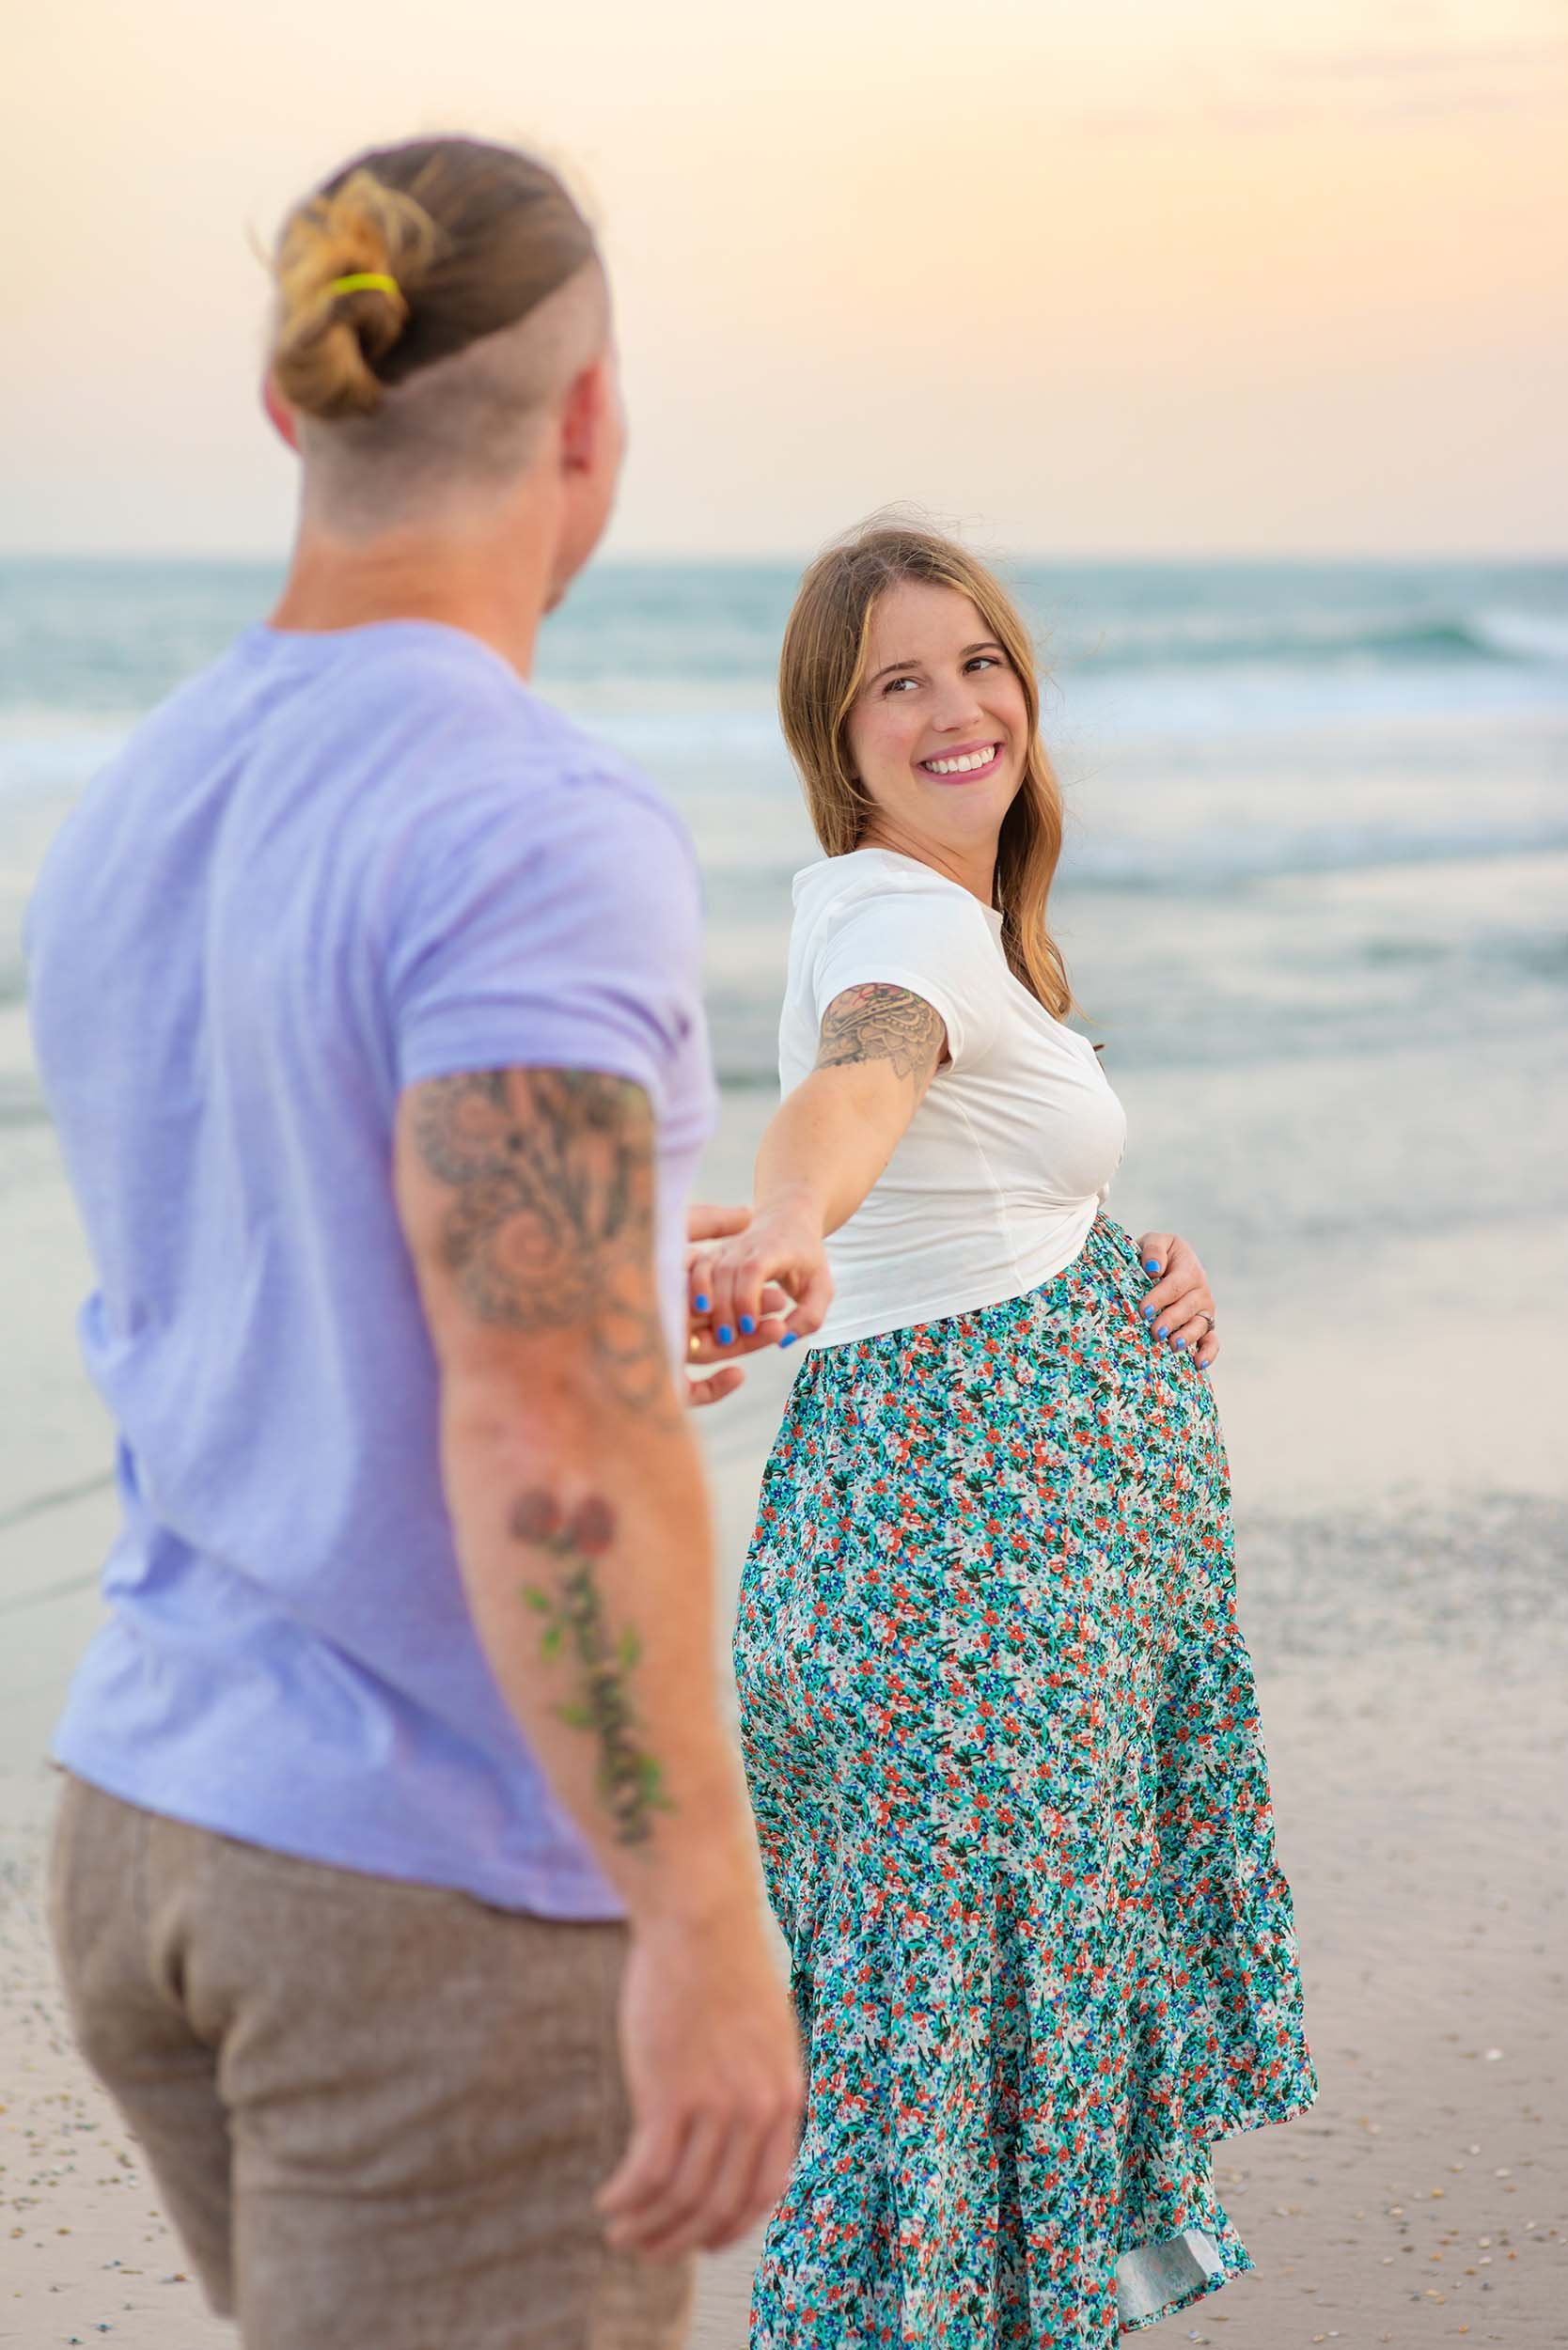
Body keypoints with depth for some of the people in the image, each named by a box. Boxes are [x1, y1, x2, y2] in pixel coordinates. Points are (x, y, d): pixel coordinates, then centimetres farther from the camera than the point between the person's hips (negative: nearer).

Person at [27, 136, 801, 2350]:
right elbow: (545, 1431, -30)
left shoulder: (130, 824, 6)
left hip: (166, 1832, 9)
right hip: (467, 1911, -9)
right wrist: (711, 1930, -25)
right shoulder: (538, 832, -22)